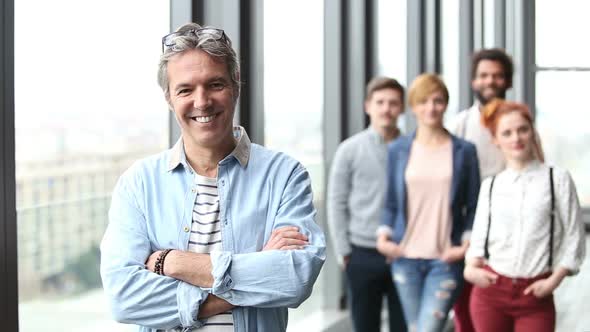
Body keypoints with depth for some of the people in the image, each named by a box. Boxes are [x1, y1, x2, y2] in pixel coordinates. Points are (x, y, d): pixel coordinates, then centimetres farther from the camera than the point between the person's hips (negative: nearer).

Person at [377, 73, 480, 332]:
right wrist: (383, 236, -4)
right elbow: (391, 203, 11)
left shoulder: (464, 151, 2)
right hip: (405, 257, 3)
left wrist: (466, 244, -9)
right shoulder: (398, 150, 7)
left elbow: (473, 206, 4)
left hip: (446, 259, -2)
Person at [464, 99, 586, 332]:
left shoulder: (558, 179, 1)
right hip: (490, 291, 2)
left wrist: (555, 280, -8)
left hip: (535, 295, -2)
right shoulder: (490, 186, 9)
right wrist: (471, 267, -10)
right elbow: (479, 239, 9)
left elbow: (573, 238, 1)